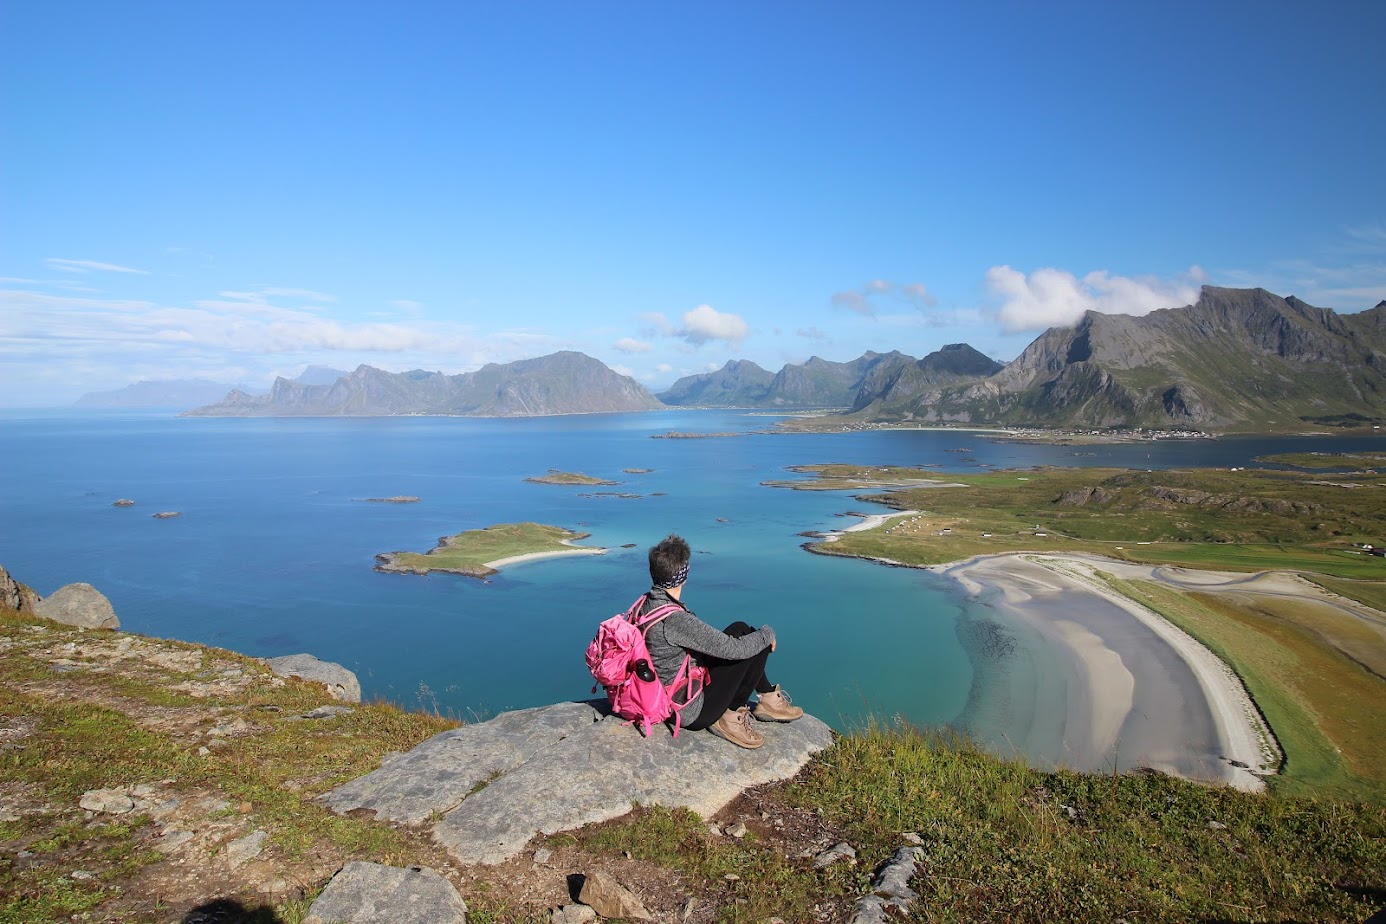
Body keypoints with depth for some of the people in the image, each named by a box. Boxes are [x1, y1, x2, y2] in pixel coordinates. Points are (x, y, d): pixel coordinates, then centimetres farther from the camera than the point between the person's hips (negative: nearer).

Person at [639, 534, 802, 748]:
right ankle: (730, 716, 3)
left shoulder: (645, 604, -5)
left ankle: (767, 697, 22)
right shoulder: (675, 618, -33)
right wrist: (768, 633, -8)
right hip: (692, 712, -9)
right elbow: (734, 649, -27)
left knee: (740, 629, 10)